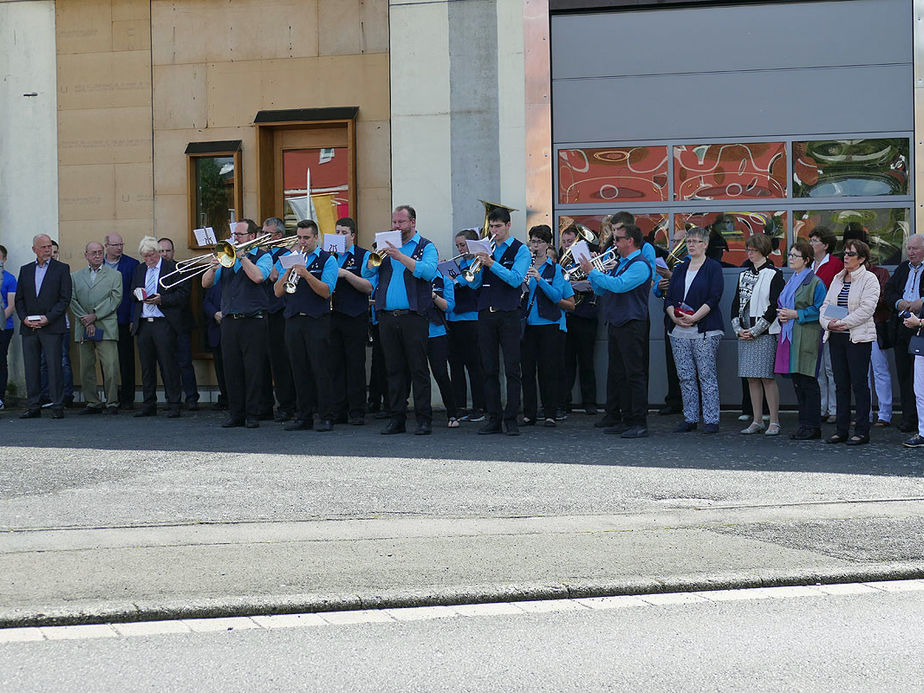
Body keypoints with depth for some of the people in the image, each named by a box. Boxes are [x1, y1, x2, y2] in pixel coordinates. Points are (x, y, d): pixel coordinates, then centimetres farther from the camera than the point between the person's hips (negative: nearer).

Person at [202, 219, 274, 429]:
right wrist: (213, 268, -9)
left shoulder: (263, 257, 3)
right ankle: (235, 414, 11)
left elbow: (258, 277, -19)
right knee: (231, 370, 5)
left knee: (253, 370, -4)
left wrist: (241, 256, -11)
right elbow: (205, 283, 11)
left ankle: (252, 415, 1)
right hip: (229, 321, 5)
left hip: (253, 321, -5)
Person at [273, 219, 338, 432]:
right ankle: (303, 416, 11)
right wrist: (288, 271, -9)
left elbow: (326, 292, -10)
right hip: (293, 320, 4)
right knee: (299, 370, 5)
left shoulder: (327, 260, 2)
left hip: (317, 321, -4)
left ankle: (326, 417, -3)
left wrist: (306, 274, -20)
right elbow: (278, 292, 6)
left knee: (321, 369, -6)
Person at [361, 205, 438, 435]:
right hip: (387, 317, 4)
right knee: (394, 369, 7)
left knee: (418, 369, -4)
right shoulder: (388, 246, 17)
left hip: (412, 317, -4)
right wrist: (377, 256, -9)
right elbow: (367, 273, 9)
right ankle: (396, 418, 11)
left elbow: (428, 271, -15)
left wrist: (400, 256, -20)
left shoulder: (425, 247, 5)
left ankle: (424, 419, -2)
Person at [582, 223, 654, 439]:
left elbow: (618, 285, -25)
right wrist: (592, 271, 5)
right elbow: (601, 290, 21)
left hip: (632, 326, -10)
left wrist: (593, 271, -17)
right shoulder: (619, 263, 18)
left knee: (635, 375, -7)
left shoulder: (640, 265, -12)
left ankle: (640, 424, -5)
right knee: (618, 375, 12)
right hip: (615, 324, 10)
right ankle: (627, 420, 18)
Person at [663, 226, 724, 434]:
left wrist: (694, 317, -17)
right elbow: (668, 298, 12)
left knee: (706, 374, -6)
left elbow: (714, 298, -9)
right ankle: (690, 419, 10)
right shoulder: (680, 269, 16)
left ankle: (711, 420, -3)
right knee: (685, 376, 5)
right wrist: (674, 316, -8)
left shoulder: (713, 268, 1)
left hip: (705, 330, -5)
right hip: (679, 331, 5)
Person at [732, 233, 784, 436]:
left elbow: (774, 307, -10)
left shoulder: (774, 274, -4)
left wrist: (755, 331, -12)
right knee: (752, 379, 6)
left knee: (767, 377, -7)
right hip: (744, 334, 6)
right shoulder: (744, 274, 16)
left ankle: (774, 422, -2)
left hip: (765, 334, -6)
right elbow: (736, 303, 16)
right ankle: (757, 422, 12)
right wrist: (738, 328, 1)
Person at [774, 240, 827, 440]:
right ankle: (804, 424, 14)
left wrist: (796, 314, -15)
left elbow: (820, 309, -13)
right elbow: (782, 304, 26)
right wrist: (782, 315, 4)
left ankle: (812, 427, -4)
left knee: (807, 382, -8)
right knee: (797, 382, 9)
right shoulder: (791, 281, 17)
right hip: (789, 334, 8)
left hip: (806, 338, -8)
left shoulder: (815, 282, -8)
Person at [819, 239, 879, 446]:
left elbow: (866, 308, -15)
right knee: (841, 384, 9)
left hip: (858, 337, -6)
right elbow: (826, 304, 13)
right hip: (836, 337, 6)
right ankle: (842, 430, 14)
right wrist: (828, 322, -6)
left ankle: (862, 431, 0)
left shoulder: (869, 279, -4)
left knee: (859, 384, -5)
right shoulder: (838, 278, 16)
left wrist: (844, 323, -18)